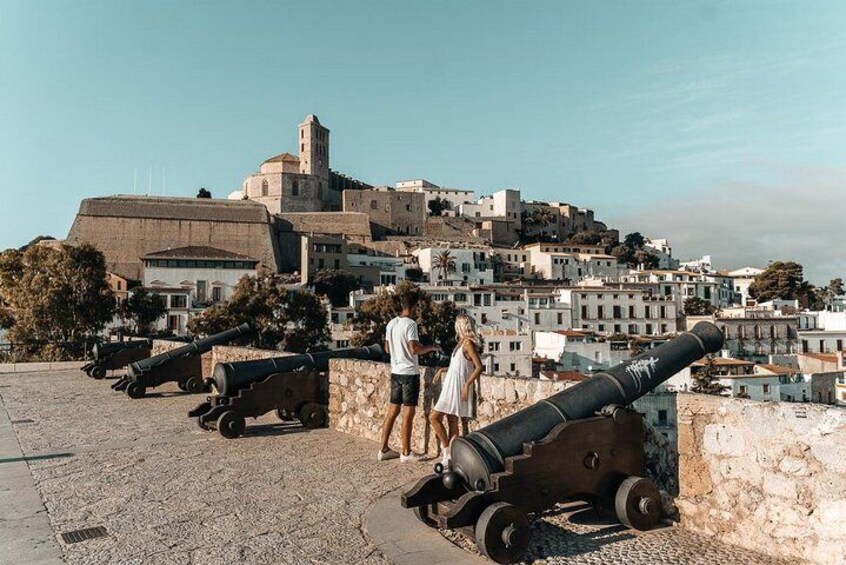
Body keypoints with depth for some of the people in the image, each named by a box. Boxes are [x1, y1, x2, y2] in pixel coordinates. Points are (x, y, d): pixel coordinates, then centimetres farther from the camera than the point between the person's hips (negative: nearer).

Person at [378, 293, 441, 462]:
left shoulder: (391, 323, 8)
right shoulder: (410, 324, -16)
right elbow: (414, 349, -22)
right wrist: (431, 347, -8)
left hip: (395, 372, 8)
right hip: (409, 373, -8)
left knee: (393, 410, 13)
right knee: (408, 413, 0)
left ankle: (384, 449, 17)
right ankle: (406, 453, 8)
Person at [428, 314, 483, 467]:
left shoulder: (468, 343, -14)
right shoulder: (462, 343, 13)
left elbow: (479, 367, -20)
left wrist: (467, 385, -24)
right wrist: (444, 370, 15)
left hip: (457, 388, -9)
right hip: (451, 387, 9)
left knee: (434, 417, -8)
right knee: (452, 423, 9)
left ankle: (447, 451, 0)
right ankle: (449, 457, 12)